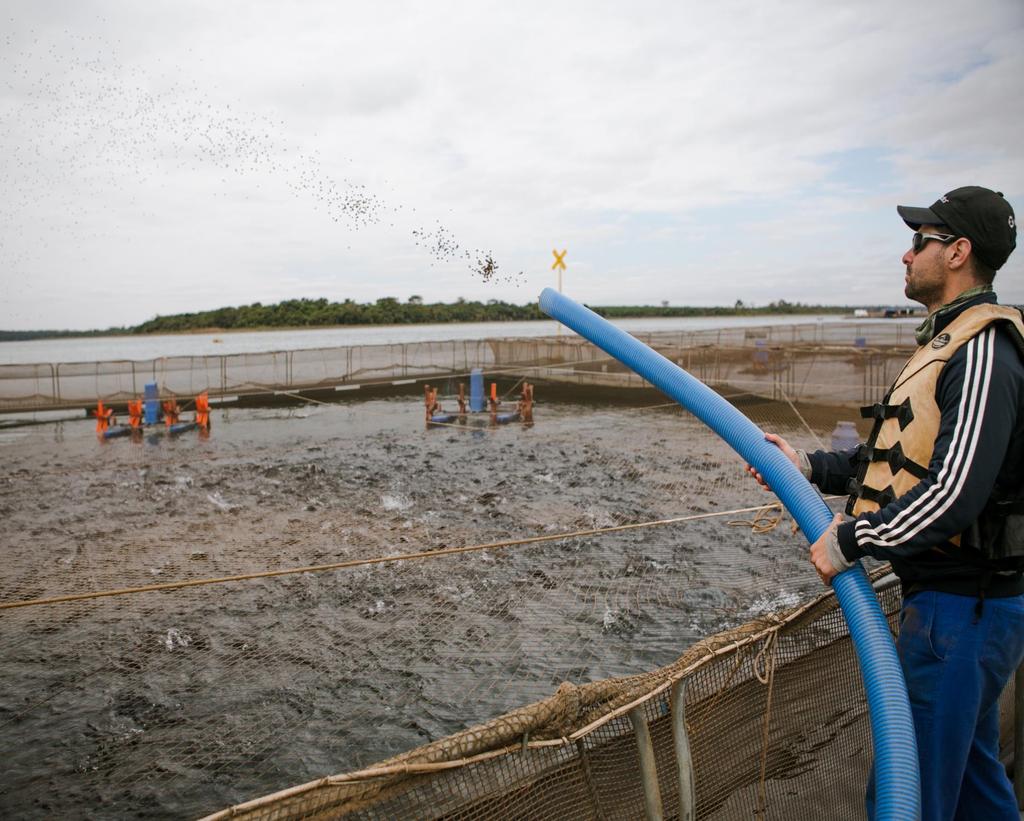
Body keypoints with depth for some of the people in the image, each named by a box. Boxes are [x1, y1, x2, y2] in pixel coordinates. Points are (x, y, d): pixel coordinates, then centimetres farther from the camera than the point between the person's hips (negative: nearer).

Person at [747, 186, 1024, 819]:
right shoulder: (953, 342, 14)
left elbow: (954, 492, -29)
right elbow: (903, 459, 17)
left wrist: (849, 541, -20)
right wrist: (811, 466, 7)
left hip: (960, 610, -10)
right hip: (970, 600, 10)